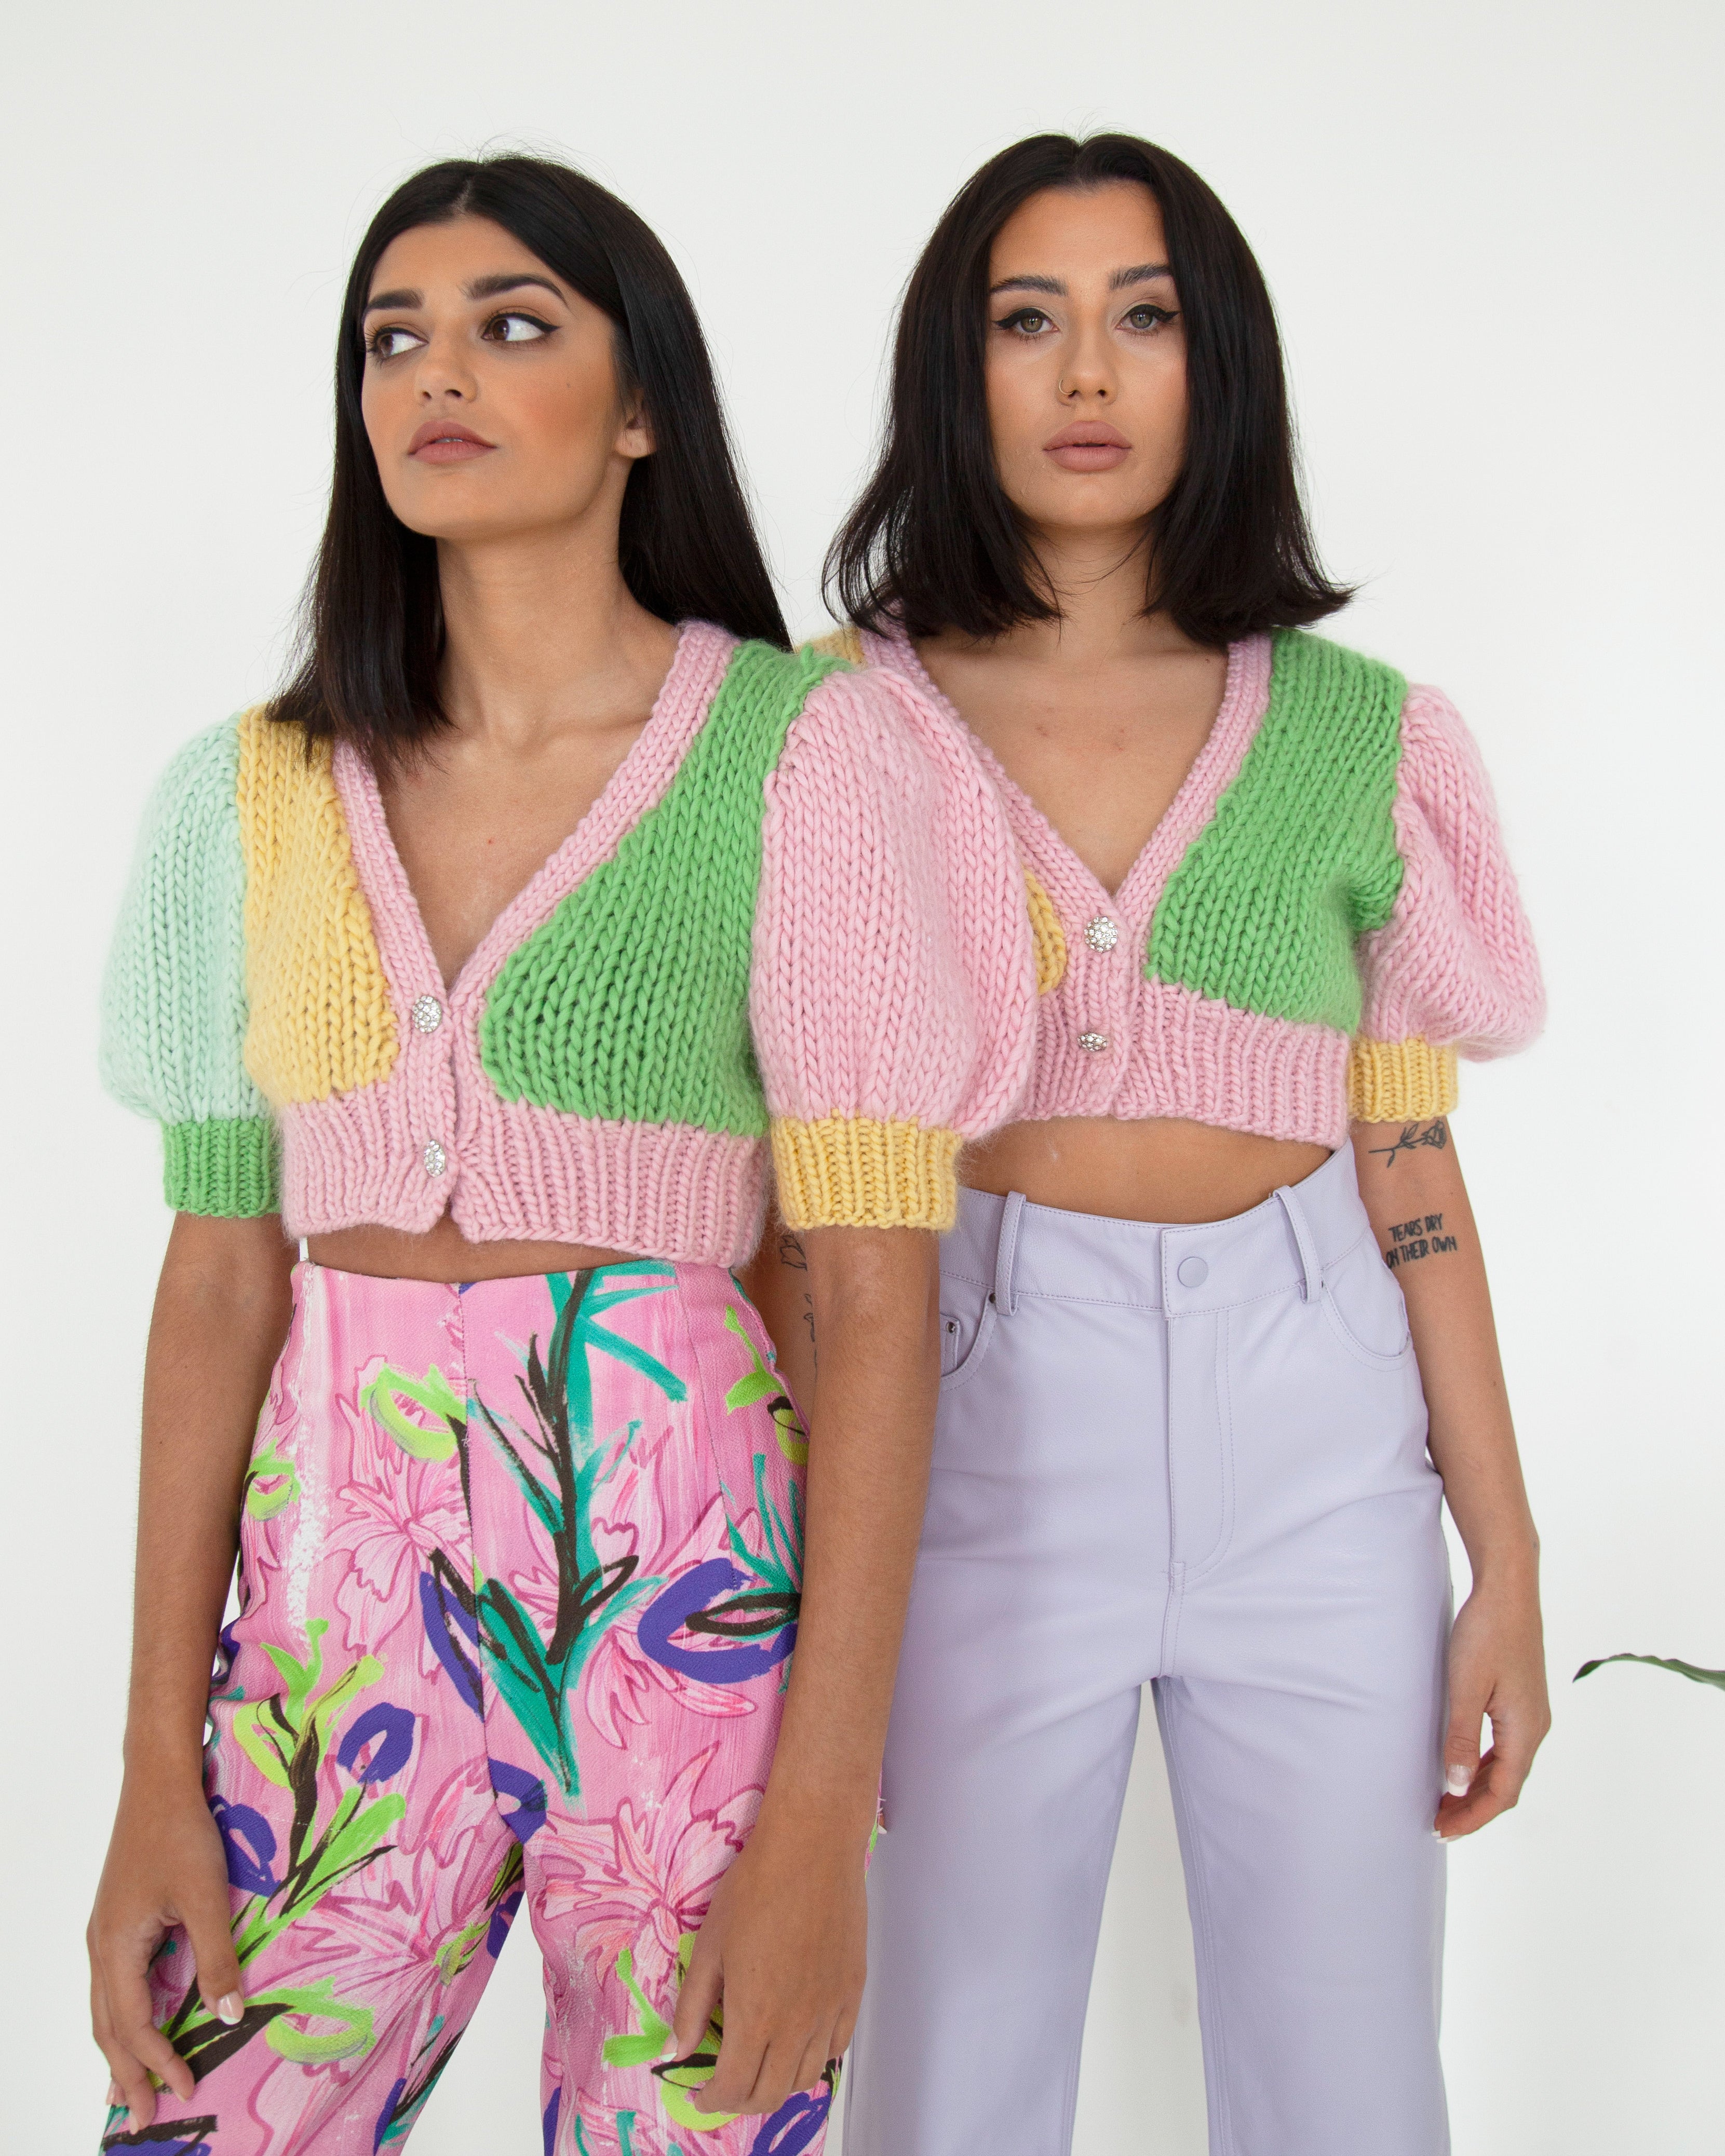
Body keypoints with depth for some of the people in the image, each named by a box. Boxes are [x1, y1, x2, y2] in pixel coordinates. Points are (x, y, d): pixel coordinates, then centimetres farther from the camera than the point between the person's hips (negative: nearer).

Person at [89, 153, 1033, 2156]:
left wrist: (825, 1817, -13)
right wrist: (158, 1767, 1)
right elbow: (223, 1271, 6)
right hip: (339, 1593, 3)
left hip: (685, 1593, -3)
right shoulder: (268, 789, 8)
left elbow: (878, 1291, -9)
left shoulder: (803, 750, -5)